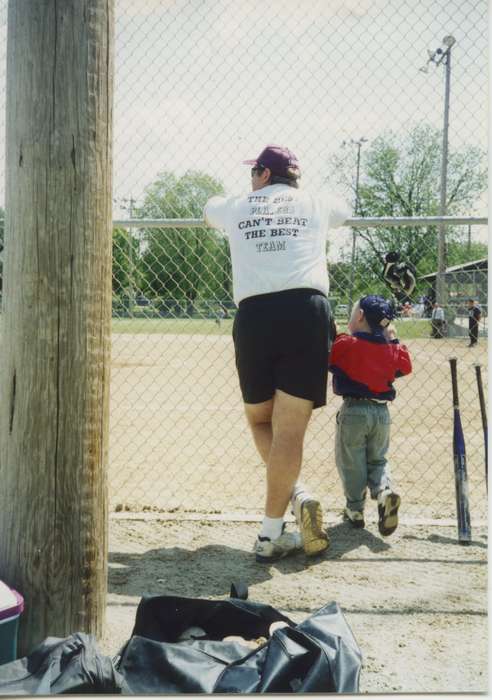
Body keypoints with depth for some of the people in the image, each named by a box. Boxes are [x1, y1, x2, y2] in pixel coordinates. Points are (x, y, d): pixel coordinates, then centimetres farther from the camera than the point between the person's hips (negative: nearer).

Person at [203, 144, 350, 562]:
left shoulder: (237, 207, 19)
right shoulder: (316, 205, 19)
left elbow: (209, 209, 43)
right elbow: (344, 211, 43)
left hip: (253, 316, 1)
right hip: (307, 312, 0)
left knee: (259, 419, 17)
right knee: (289, 428, -3)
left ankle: (296, 495, -2)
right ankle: (271, 535, -3)